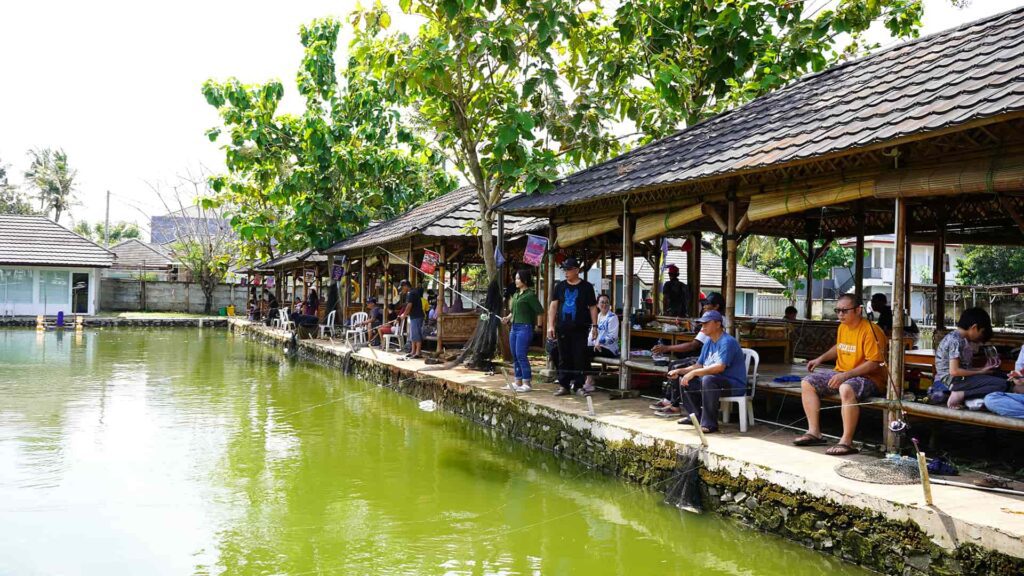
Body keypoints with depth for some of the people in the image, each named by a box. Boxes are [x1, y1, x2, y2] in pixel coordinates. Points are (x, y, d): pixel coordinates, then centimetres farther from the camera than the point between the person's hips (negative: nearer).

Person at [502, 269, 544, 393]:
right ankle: (518, 382, 18)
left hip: (524, 328, -9)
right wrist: (508, 318, 7)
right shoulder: (516, 294, 15)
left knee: (521, 355, -10)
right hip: (514, 327, 9)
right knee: (515, 356, 10)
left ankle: (526, 383, -4)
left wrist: (535, 323, -7)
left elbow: (540, 311, -12)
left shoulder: (530, 295, -10)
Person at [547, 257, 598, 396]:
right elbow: (553, 306, 7)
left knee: (580, 357, -4)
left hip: (580, 329, -3)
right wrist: (551, 325, -1)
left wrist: (594, 326, -3)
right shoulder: (560, 286, 9)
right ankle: (564, 386, 14)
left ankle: (582, 383, 2)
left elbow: (593, 307, 3)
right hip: (563, 328, 3)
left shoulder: (586, 287, 2)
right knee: (564, 358, 7)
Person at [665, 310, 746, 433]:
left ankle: (710, 424, -30)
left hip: (735, 385, -10)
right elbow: (699, 365, 13)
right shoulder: (709, 343, 11)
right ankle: (699, 415, 18)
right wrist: (680, 371, -2)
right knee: (685, 379, 8)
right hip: (716, 381, 10)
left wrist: (693, 373, -31)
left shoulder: (727, 342, -18)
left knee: (708, 379, -37)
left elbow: (720, 367, -30)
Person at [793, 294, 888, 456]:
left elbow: (874, 363, -22)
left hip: (868, 377, -9)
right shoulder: (842, 327, 9)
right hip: (841, 374, 9)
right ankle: (814, 432, -5)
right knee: (807, 383, -2)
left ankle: (847, 442, -34)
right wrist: (820, 359, 16)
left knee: (846, 389, -41)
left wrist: (846, 375, -27)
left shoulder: (870, 330, -17)